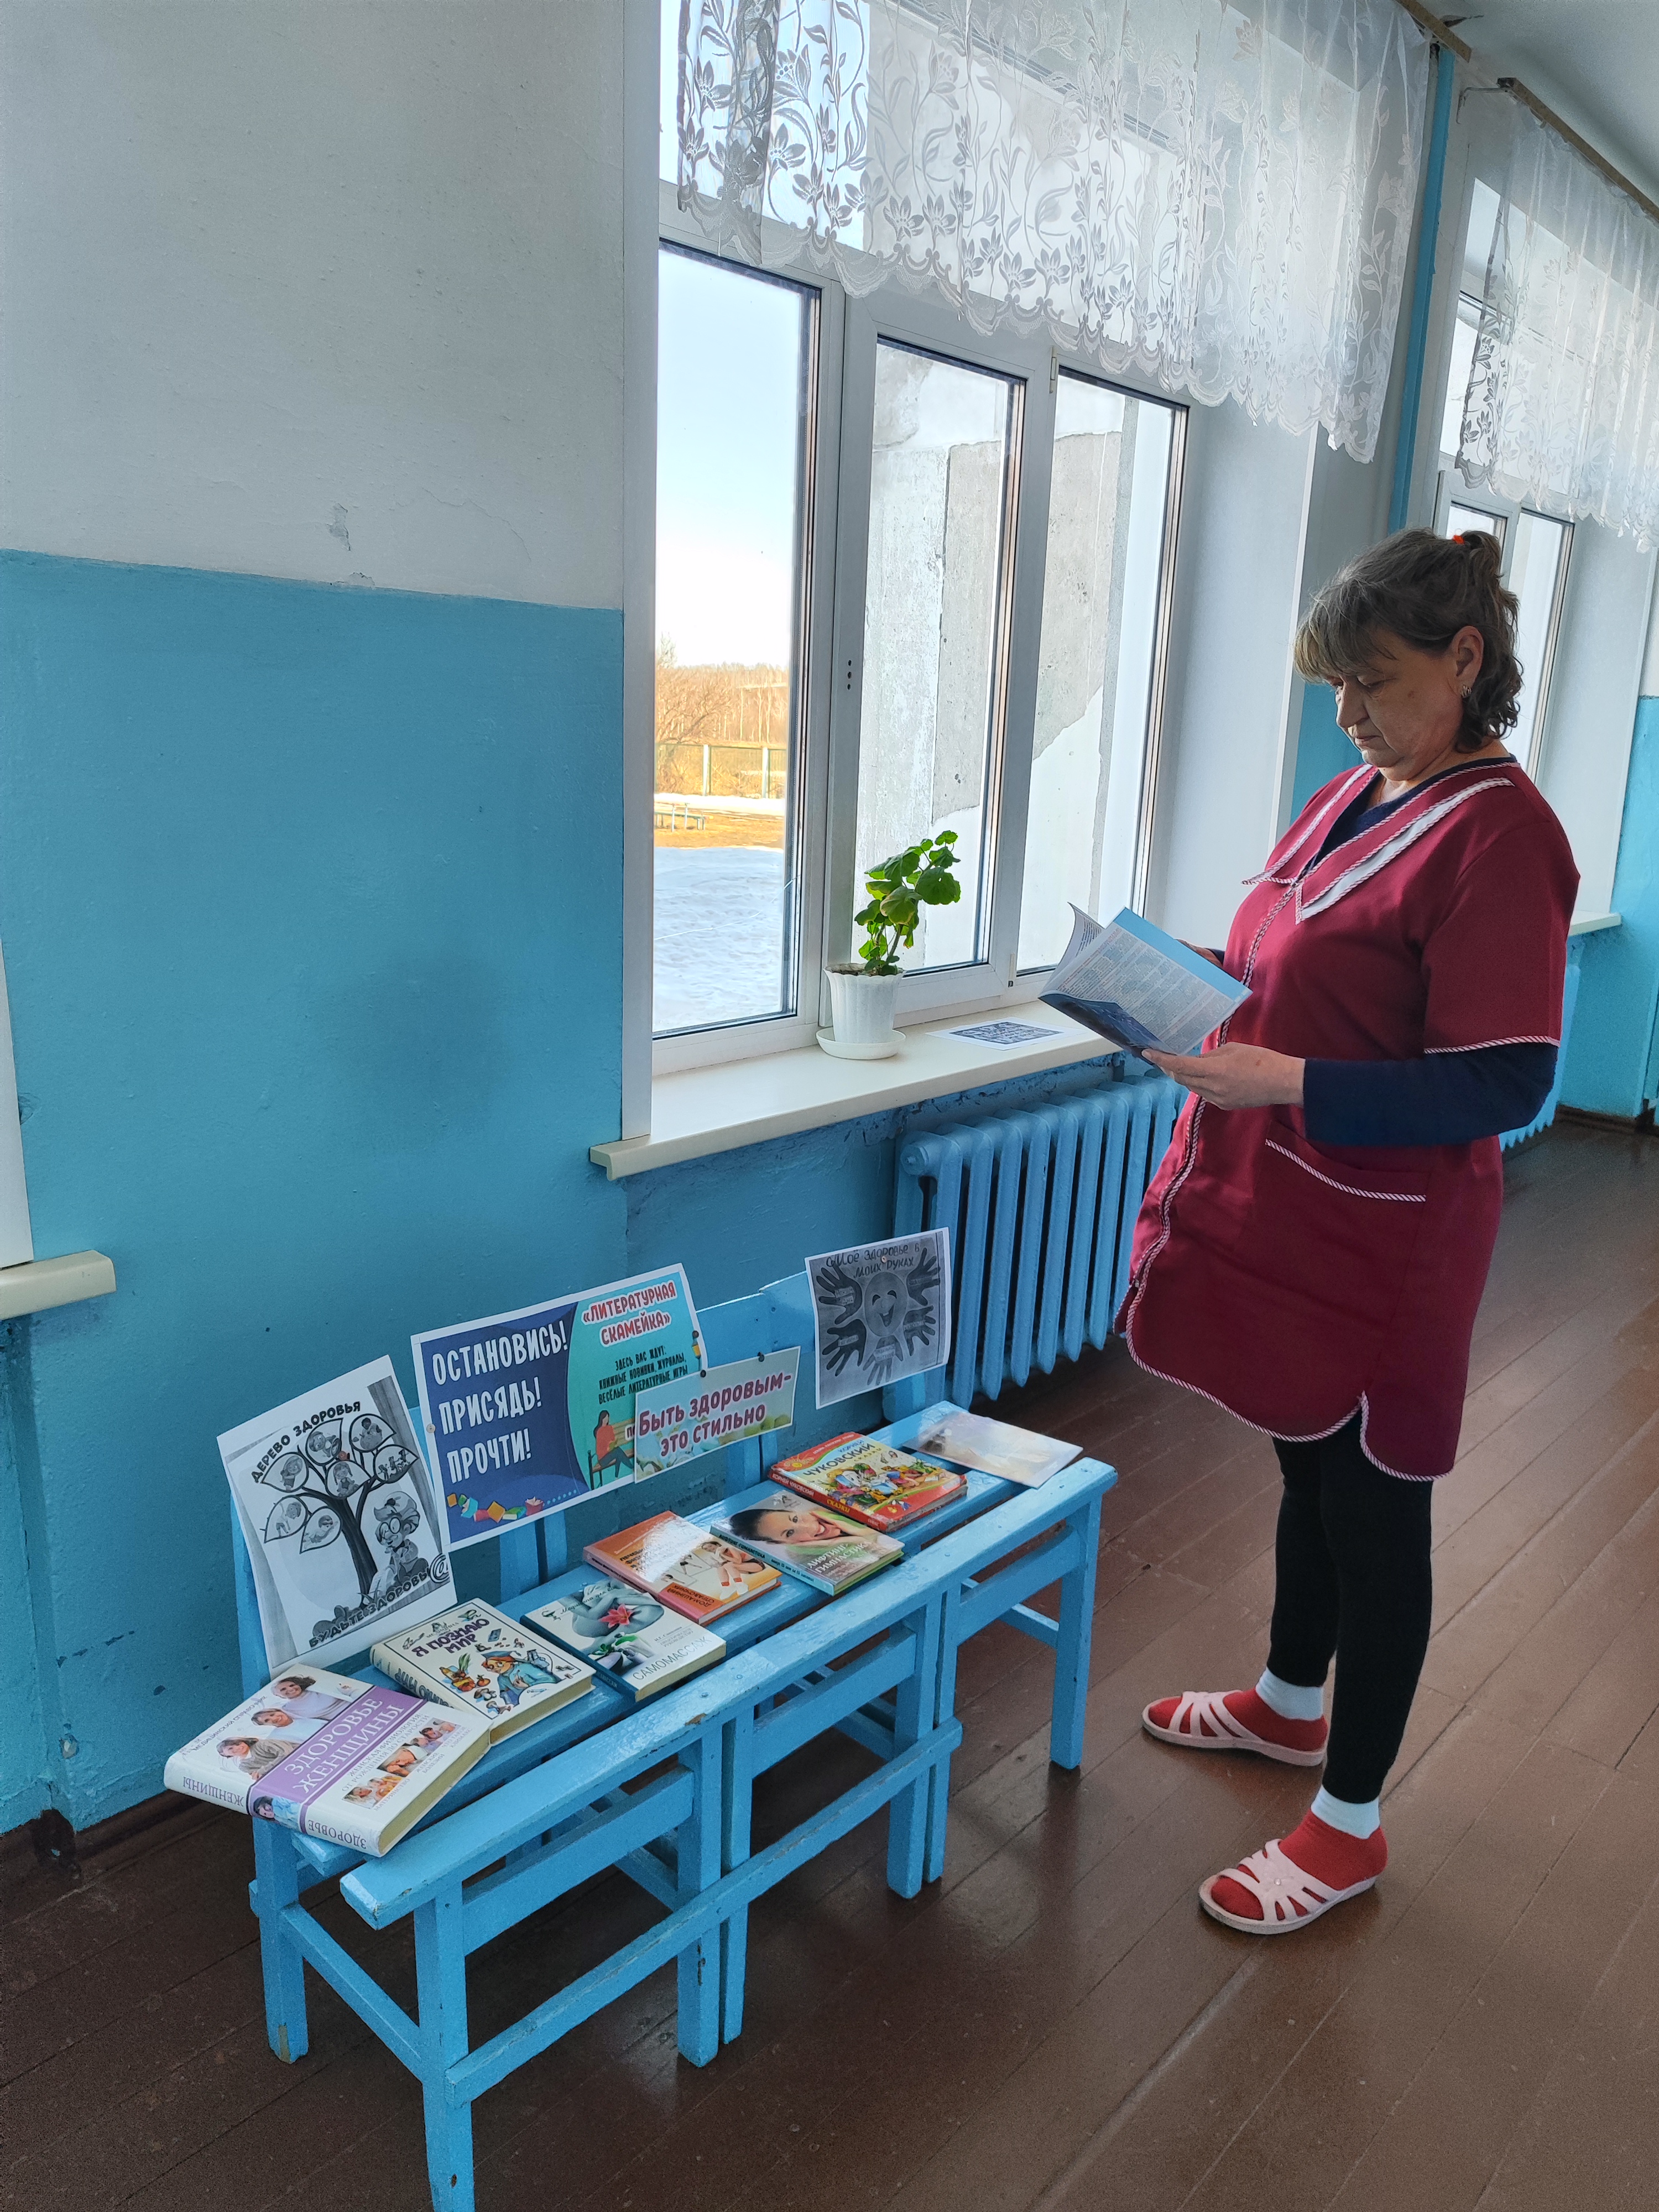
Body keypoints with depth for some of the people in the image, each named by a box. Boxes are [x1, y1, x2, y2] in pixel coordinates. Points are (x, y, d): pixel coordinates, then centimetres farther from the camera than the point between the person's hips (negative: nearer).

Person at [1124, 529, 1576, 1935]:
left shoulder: (1497, 834, -18)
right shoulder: (1353, 797, 7)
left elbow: (1503, 1085, -23)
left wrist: (1290, 1084, -28)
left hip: (1384, 1244, -8)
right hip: (1289, 1214, 8)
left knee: (1371, 1508, 6)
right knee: (1309, 1468, 23)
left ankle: (1351, 1823, 26)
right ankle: (1290, 1703, 45)